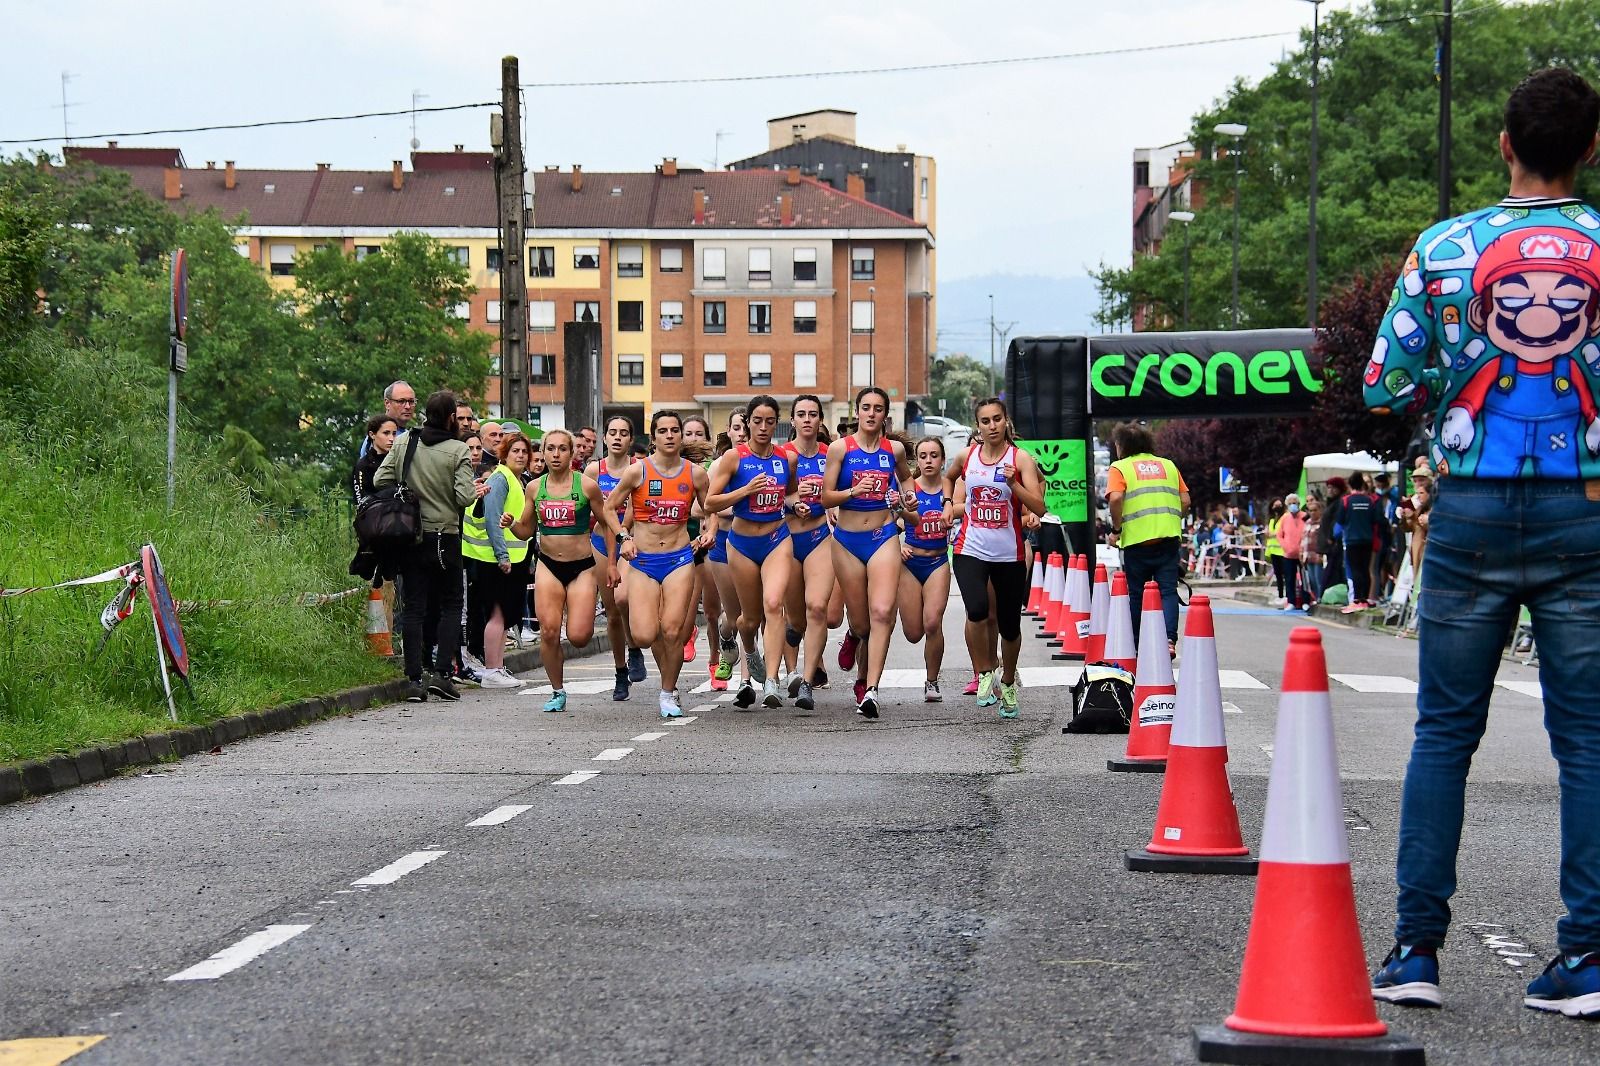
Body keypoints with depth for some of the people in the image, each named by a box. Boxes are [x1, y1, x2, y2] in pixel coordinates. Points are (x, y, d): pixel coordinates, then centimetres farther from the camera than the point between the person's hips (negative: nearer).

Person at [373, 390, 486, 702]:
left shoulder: (402, 445, 1)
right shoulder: (458, 451, -9)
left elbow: (379, 481, -1)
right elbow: (465, 497, -14)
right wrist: (478, 491, 7)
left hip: (410, 536, 3)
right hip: (445, 537, -3)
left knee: (413, 608, 5)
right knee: (451, 605, 9)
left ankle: (414, 679, 1)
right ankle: (442, 672, -3)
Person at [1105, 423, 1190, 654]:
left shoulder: (1120, 468, 3)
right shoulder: (1168, 465, 17)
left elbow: (1115, 498, -13)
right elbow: (1185, 501, 11)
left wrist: (1116, 528, -2)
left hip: (1137, 539, -2)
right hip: (1168, 537, 3)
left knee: (1136, 593, 9)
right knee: (1168, 590, 0)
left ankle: (1135, 643, 15)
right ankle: (1169, 638, -19)